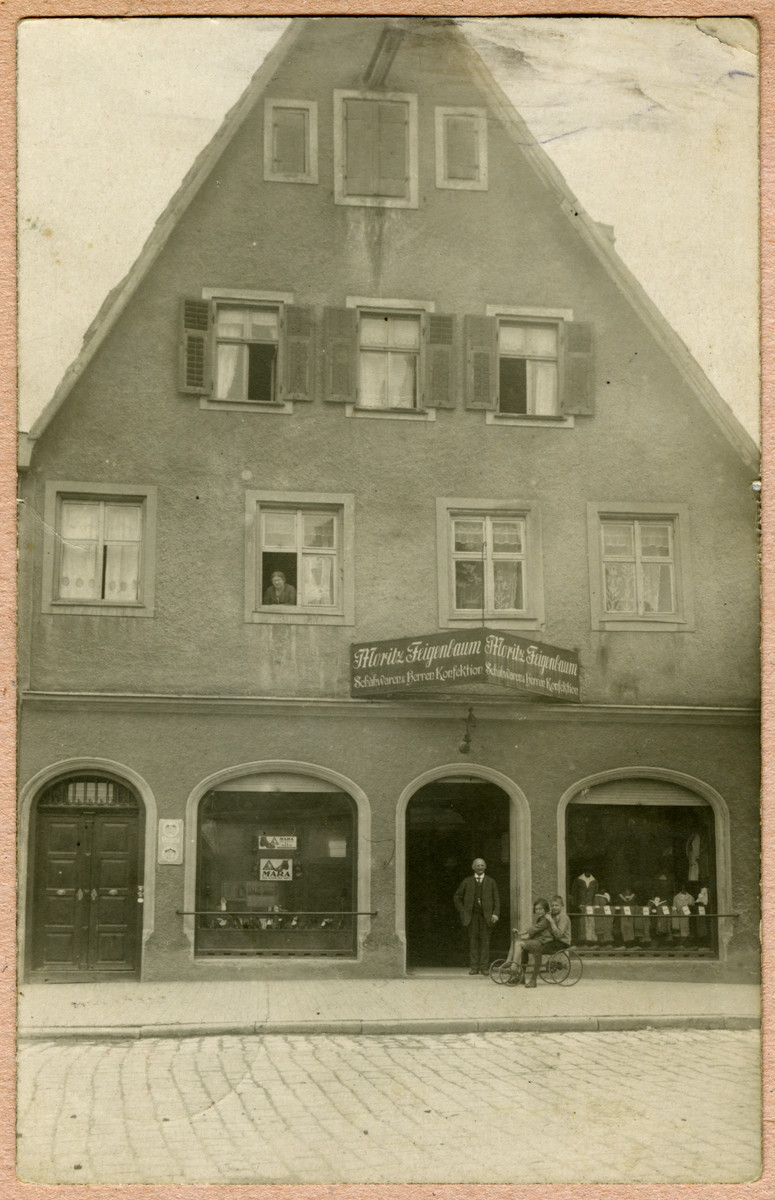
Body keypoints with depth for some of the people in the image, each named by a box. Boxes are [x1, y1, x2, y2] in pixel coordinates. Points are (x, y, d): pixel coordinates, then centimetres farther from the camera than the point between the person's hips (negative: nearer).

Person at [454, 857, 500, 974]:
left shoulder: (491, 882, 11)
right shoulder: (467, 881, 11)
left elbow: (496, 899, 8)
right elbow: (457, 897, 16)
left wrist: (496, 913, -5)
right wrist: (462, 912, 6)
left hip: (486, 916, 0)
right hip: (472, 915, 0)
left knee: (485, 941, -3)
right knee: (473, 941, -1)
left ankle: (484, 967, 0)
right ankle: (473, 967, 2)